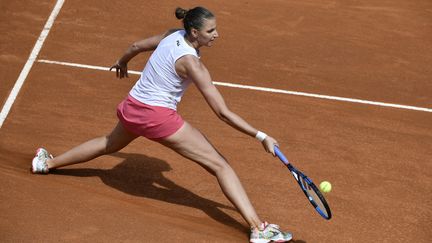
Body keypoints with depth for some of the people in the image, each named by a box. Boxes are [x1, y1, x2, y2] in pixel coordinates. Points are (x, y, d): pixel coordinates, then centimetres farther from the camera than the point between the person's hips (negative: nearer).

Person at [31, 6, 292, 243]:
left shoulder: (173, 35, -2)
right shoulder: (191, 63, -24)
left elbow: (137, 46, 16)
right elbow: (223, 112, -24)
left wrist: (122, 62, 38)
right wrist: (262, 137, -22)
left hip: (131, 107, 9)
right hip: (158, 116, -8)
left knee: (109, 144, 39)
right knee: (220, 165, -11)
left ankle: (48, 162, 56)